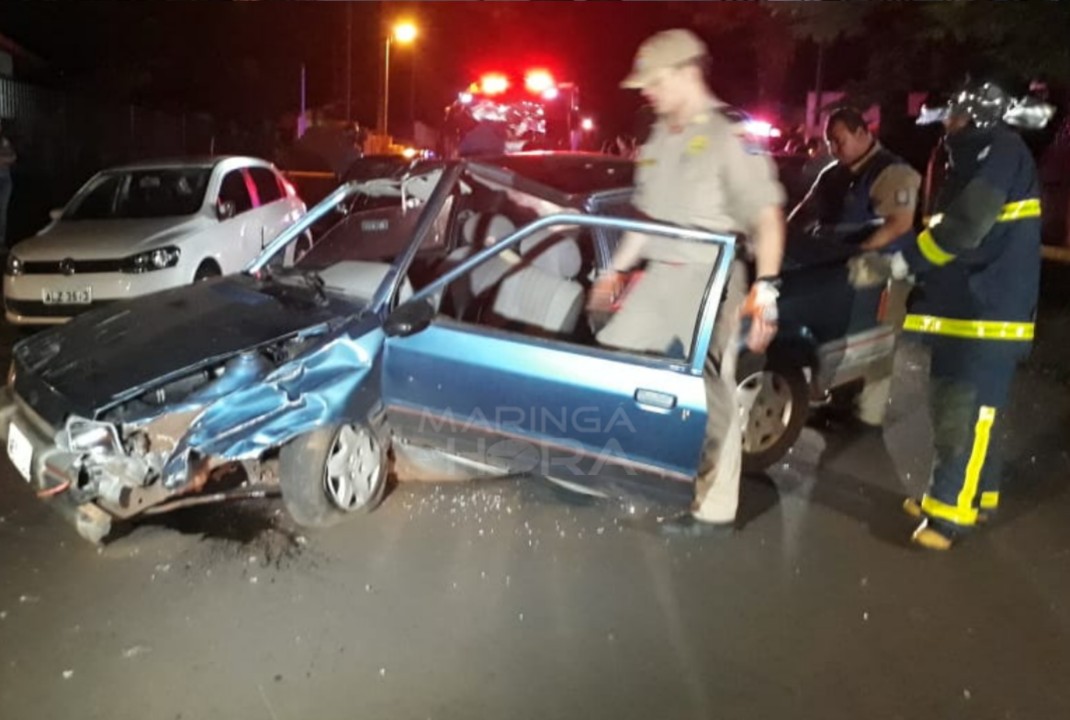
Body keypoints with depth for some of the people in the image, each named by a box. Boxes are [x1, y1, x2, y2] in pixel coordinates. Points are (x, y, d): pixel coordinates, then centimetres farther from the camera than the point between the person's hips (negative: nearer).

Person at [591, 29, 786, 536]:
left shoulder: (732, 135, -9)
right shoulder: (660, 138, 15)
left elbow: (768, 219, -11)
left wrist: (765, 290, -18)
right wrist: (617, 270, 22)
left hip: (710, 280, -8)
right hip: (658, 276, 8)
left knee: (711, 398, -3)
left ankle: (714, 509, 9)